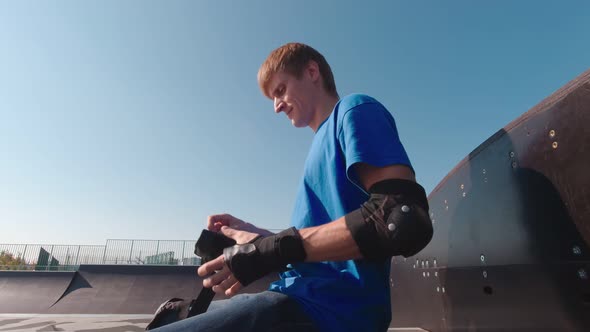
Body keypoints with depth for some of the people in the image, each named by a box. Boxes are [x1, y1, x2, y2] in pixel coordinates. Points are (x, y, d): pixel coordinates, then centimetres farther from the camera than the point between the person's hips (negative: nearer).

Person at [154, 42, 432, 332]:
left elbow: (407, 220, -20)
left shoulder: (356, 111, -5)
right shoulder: (324, 142, 20)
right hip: (306, 298, 9)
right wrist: (254, 235, 10)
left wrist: (277, 249, -18)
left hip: (329, 308, -9)